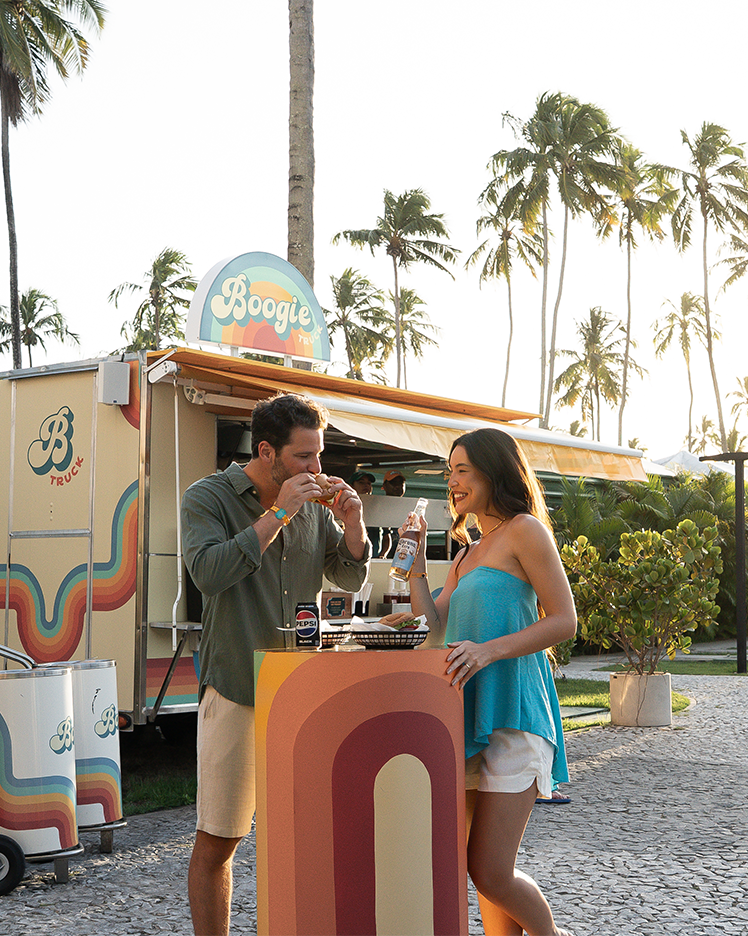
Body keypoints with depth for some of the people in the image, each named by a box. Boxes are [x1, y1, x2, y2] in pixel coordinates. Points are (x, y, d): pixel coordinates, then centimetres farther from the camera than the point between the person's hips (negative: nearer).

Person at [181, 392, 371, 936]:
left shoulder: (314, 505, 9)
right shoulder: (208, 498, -4)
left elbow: (351, 580, 12)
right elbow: (209, 573, -19)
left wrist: (353, 524, -6)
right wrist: (277, 514, -20)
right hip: (237, 691, -4)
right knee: (217, 840, 2)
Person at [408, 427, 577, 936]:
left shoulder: (524, 530, -3)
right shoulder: (469, 552, 23)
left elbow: (565, 621, -10)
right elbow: (435, 628, 18)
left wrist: (489, 650, -21)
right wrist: (415, 566, 7)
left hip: (512, 712, -8)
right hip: (471, 711, 8)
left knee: (492, 874, -9)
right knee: (481, 869, 8)